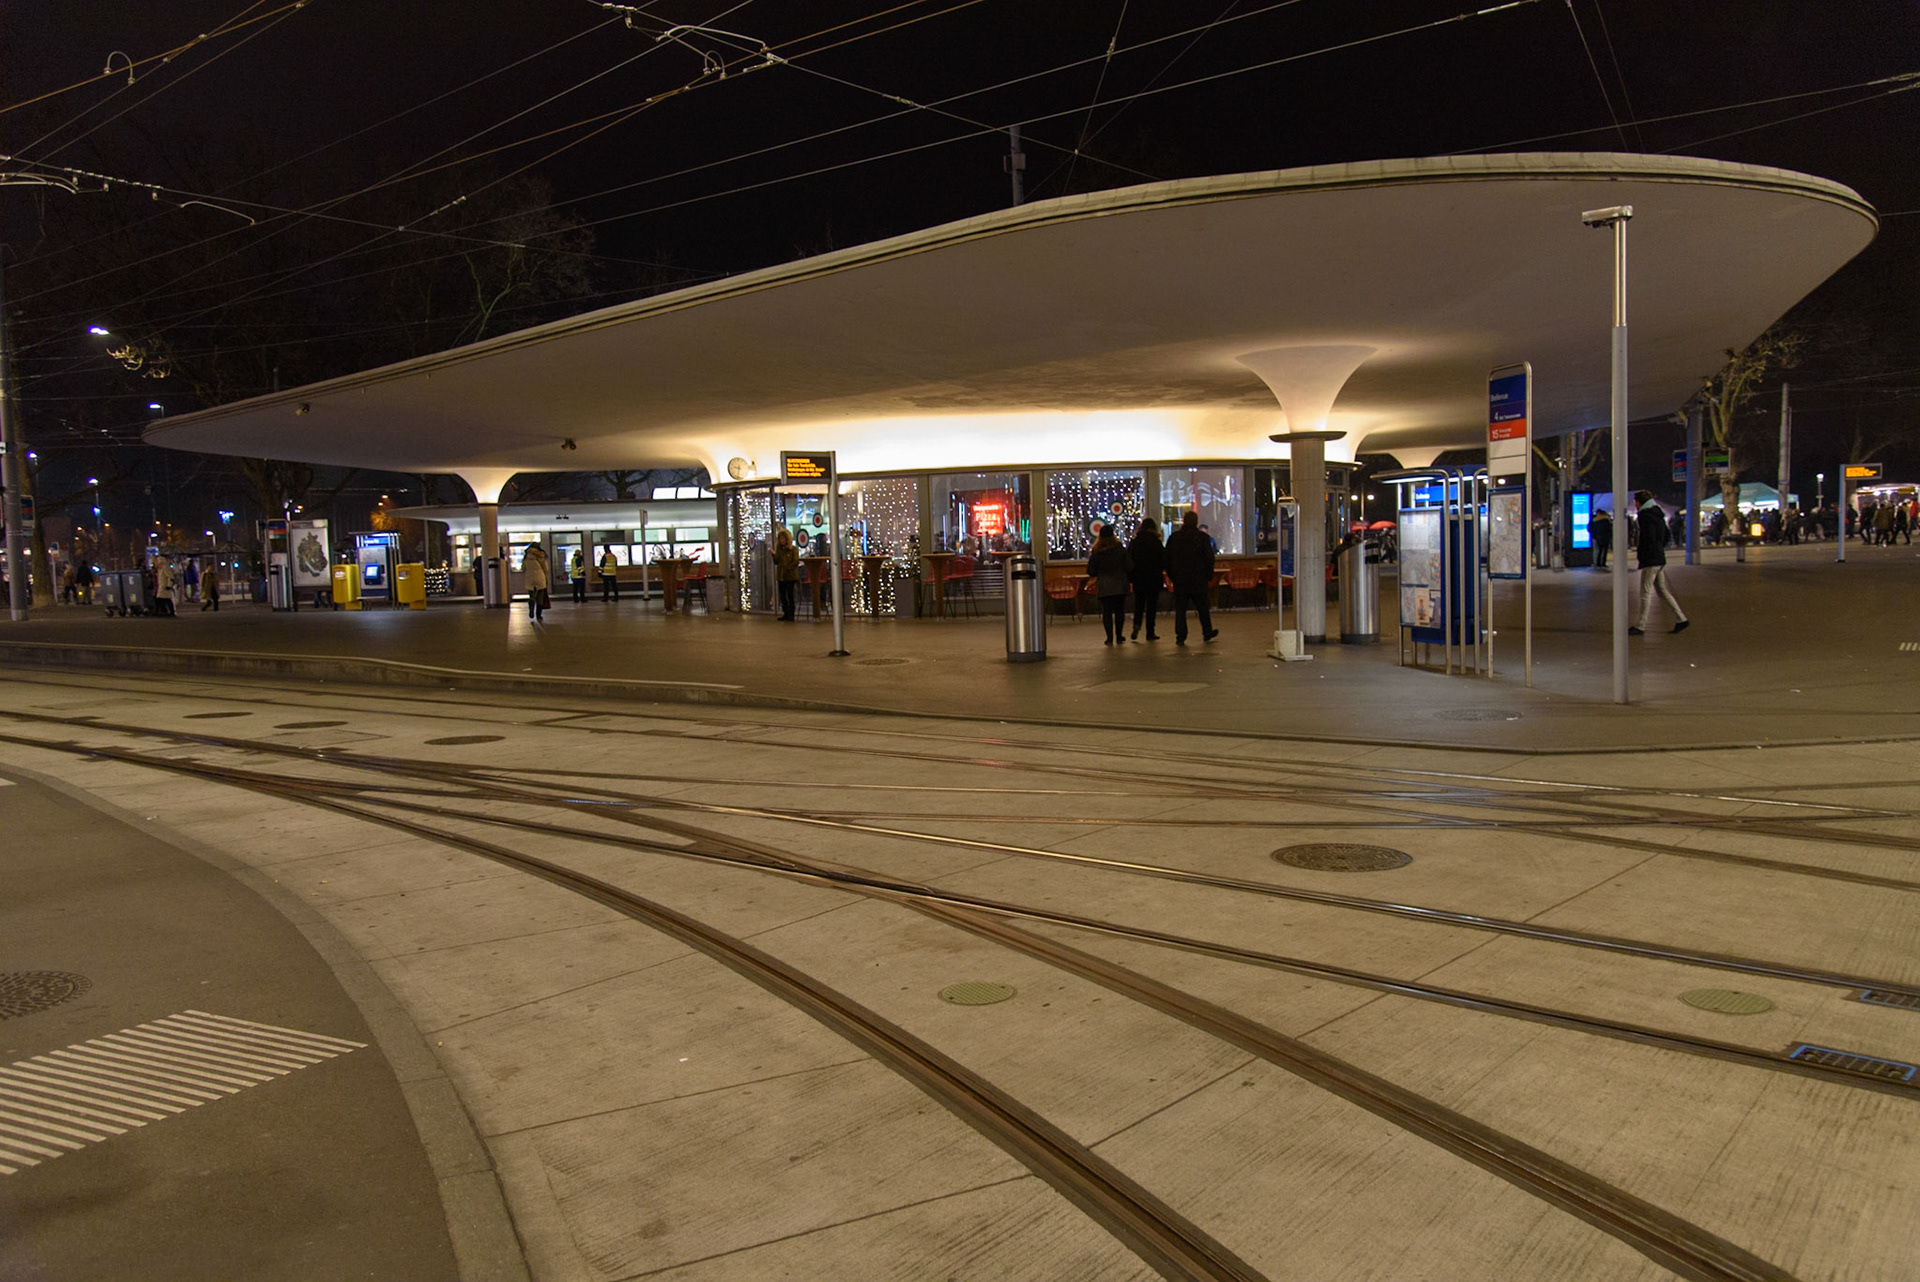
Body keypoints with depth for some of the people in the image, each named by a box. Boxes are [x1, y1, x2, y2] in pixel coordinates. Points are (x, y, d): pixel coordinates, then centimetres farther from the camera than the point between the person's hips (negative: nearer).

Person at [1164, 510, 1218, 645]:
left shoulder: (1173, 537, 1)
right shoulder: (1203, 538, -5)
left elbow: (1167, 559, 5)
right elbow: (1209, 559, -2)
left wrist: (1171, 576, 14)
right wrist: (1209, 576, 8)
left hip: (1179, 580, 1)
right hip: (1198, 581, -1)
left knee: (1180, 609, 2)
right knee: (1202, 608, 14)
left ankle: (1180, 637, -4)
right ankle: (1207, 633, 24)